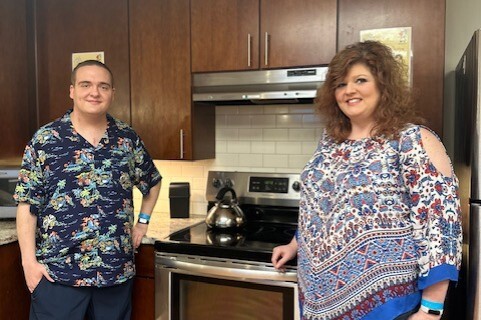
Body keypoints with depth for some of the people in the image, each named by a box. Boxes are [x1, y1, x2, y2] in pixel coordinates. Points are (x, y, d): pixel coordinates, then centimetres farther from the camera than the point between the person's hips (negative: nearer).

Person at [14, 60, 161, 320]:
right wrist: (29, 261, -8)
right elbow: (27, 203, -4)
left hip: (117, 270, 3)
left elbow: (152, 182, 18)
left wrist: (142, 222, 10)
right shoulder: (45, 139, -4)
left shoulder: (128, 139, 3)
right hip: (57, 271, -2)